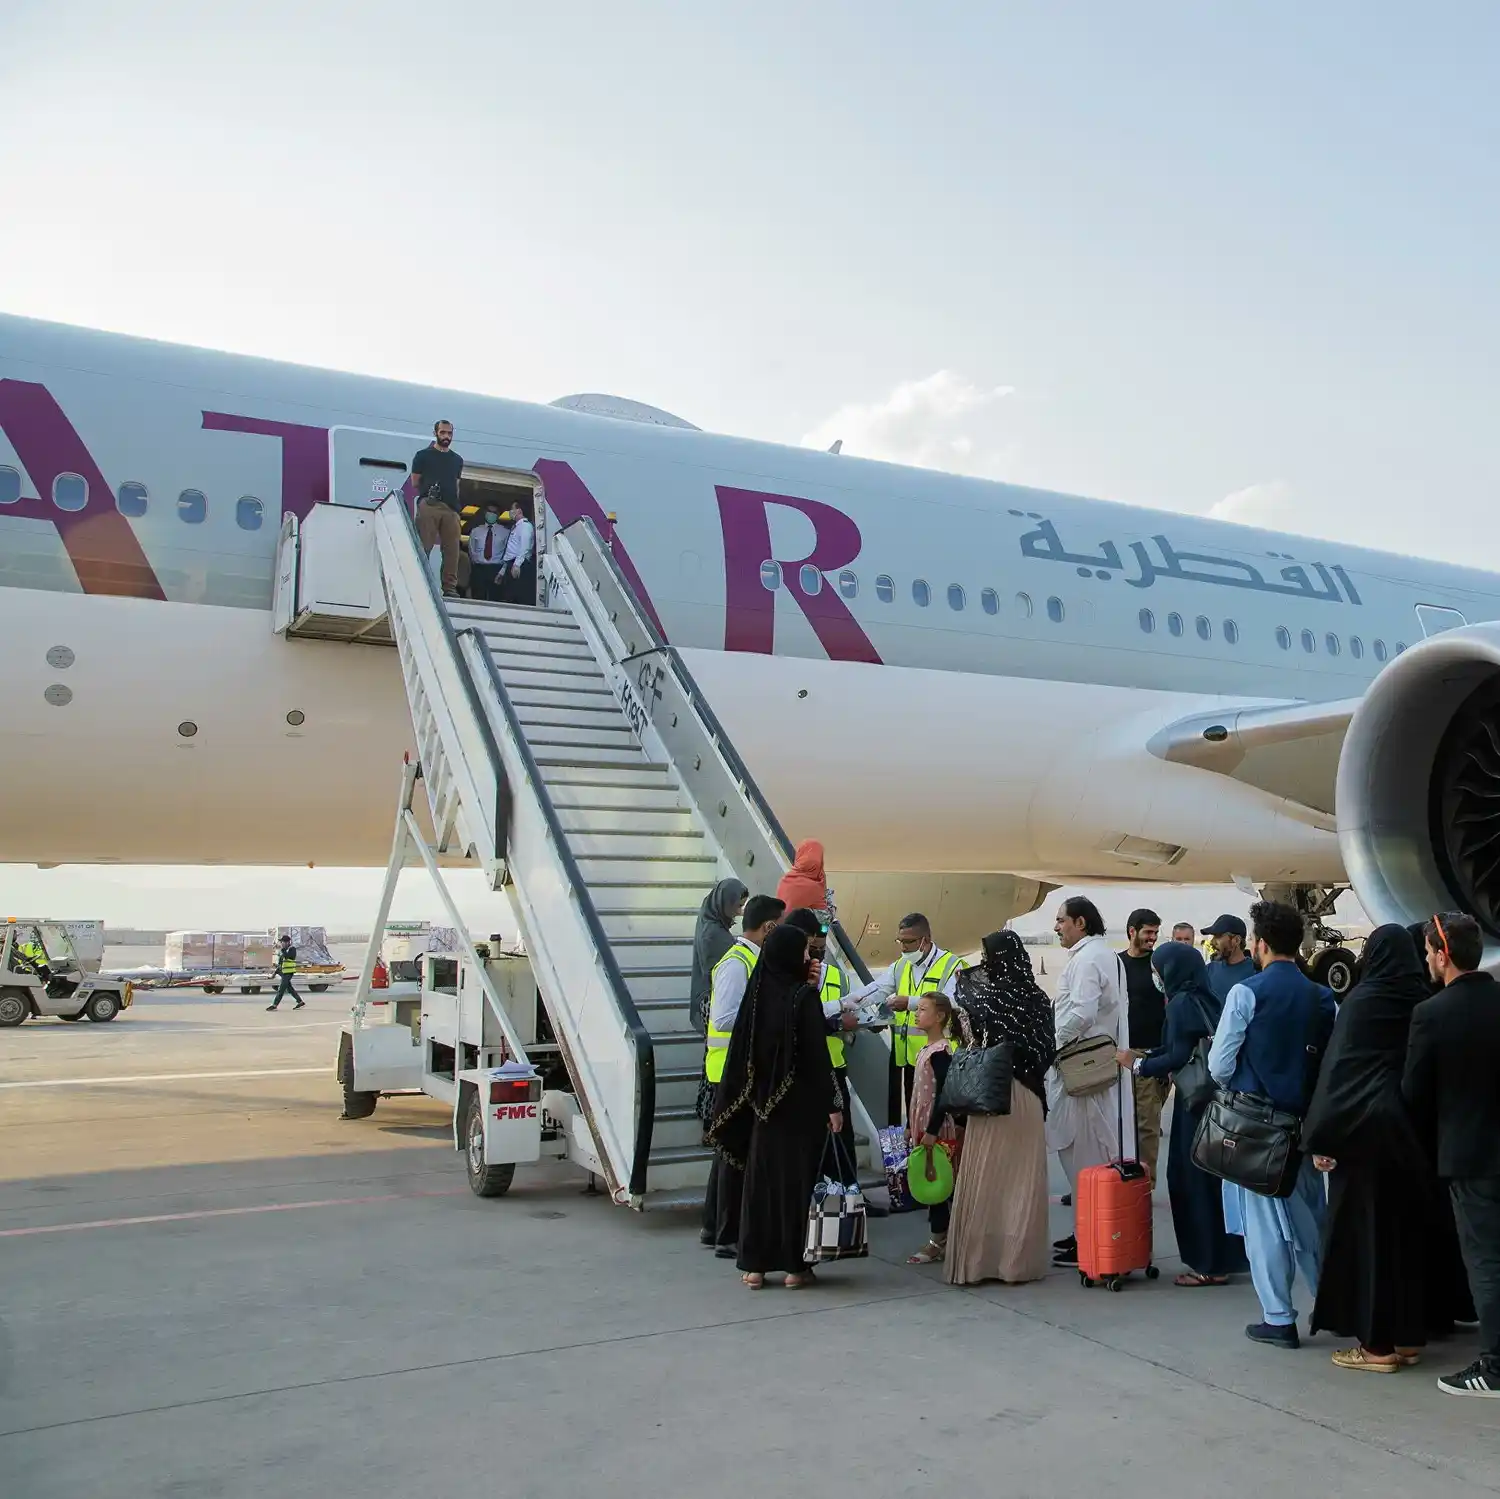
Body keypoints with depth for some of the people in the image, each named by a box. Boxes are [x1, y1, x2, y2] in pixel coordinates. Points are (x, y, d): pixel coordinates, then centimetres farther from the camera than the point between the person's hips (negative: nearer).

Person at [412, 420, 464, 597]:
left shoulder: (457, 460, 22)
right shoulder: (423, 455, 11)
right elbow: (415, 482, 10)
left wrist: (457, 504, 11)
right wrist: (427, 490, -1)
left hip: (451, 508, 4)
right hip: (429, 505, -3)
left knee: (452, 549, -4)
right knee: (424, 547, -10)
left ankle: (450, 587, -4)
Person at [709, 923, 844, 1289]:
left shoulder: (756, 993, 0)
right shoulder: (804, 995, -14)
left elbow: (741, 1050, 3)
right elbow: (818, 1054, -15)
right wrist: (834, 1105, -9)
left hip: (763, 1104, 5)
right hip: (802, 1105, -4)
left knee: (760, 1179, 10)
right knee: (797, 1179, 5)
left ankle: (755, 1265, 15)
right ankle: (794, 1265, 12)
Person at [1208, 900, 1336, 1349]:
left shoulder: (1246, 992, -14)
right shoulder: (1321, 996, 0)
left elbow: (1219, 1063, -11)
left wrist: (1232, 1087, 10)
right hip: (1304, 1118, 5)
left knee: (1263, 1216, 5)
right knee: (1307, 1211, 18)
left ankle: (1279, 1319, 10)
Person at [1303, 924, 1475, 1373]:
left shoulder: (1362, 1000, -11)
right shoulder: (1424, 1000, 4)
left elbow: (1337, 1069, -15)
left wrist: (1322, 1136, -11)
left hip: (1369, 1127, -6)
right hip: (1417, 1129, 6)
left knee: (1368, 1231, 0)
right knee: (1411, 1227, 13)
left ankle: (1378, 1344, 4)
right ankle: (1410, 1334, 21)